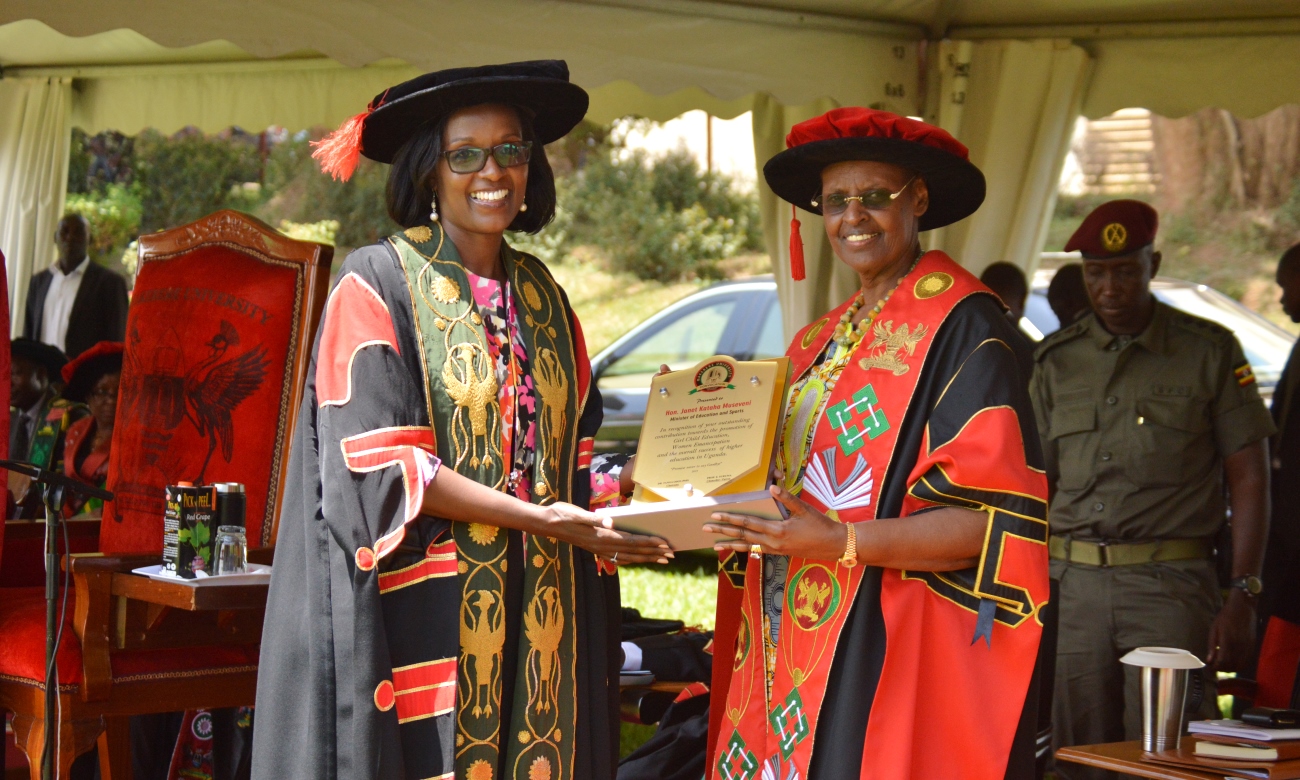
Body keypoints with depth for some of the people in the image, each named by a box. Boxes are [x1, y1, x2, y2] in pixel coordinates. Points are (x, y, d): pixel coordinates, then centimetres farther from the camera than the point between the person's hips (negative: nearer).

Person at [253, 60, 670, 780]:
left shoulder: (542, 298, 14)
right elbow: (381, 464, -13)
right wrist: (539, 518, -19)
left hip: (533, 618, 5)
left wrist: (624, 494, -7)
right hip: (423, 618, -5)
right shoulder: (377, 284, -4)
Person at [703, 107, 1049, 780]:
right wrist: (736, 521, 1)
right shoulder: (821, 341, 16)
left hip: (893, 660, -7)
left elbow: (994, 521, -16)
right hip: (792, 651, 7)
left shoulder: (960, 322, -9)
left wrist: (841, 541, -24)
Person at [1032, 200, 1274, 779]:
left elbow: (1248, 480, 3)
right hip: (1073, 584, 3)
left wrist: (1242, 598, -6)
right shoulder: (1056, 361, 11)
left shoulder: (1210, 351, 4)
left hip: (1172, 584, -3)